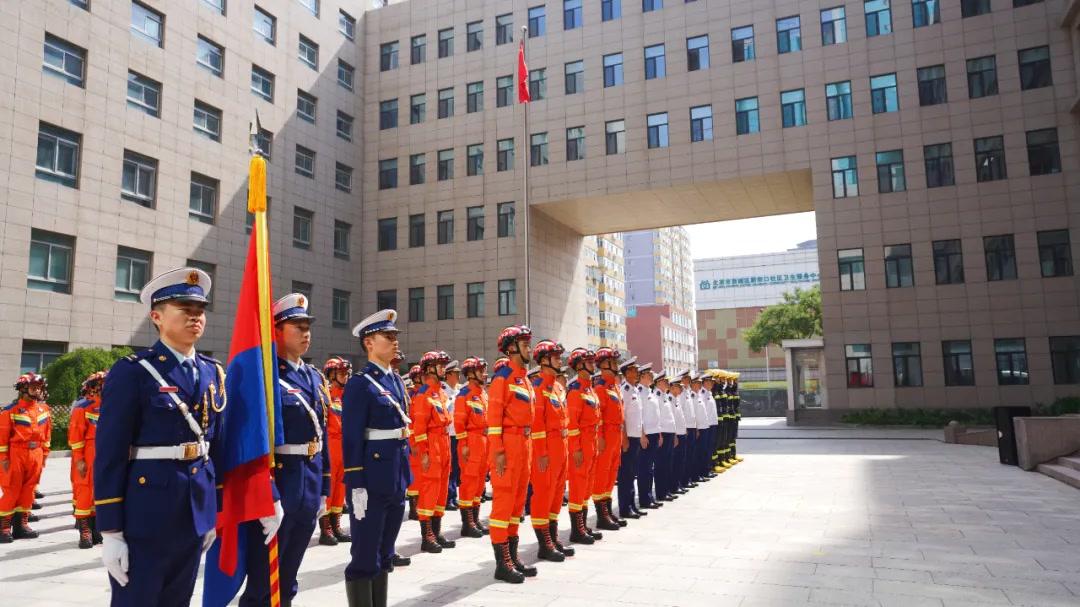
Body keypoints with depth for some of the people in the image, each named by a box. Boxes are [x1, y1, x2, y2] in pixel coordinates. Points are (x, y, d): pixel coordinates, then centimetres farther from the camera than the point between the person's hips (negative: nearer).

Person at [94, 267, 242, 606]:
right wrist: (110, 532, -13)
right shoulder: (132, 372, -9)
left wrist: (214, 513, 13)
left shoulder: (213, 373, 8)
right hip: (144, 517, -5)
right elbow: (109, 455, -11)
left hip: (195, 516, 6)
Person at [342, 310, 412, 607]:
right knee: (365, 558, 1)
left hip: (397, 479, 8)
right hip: (372, 480, -8)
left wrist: (405, 476, 17)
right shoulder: (360, 383, -11)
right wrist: (356, 487, -18)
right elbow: (351, 439, -15)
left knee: (384, 555, 16)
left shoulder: (396, 381, 13)